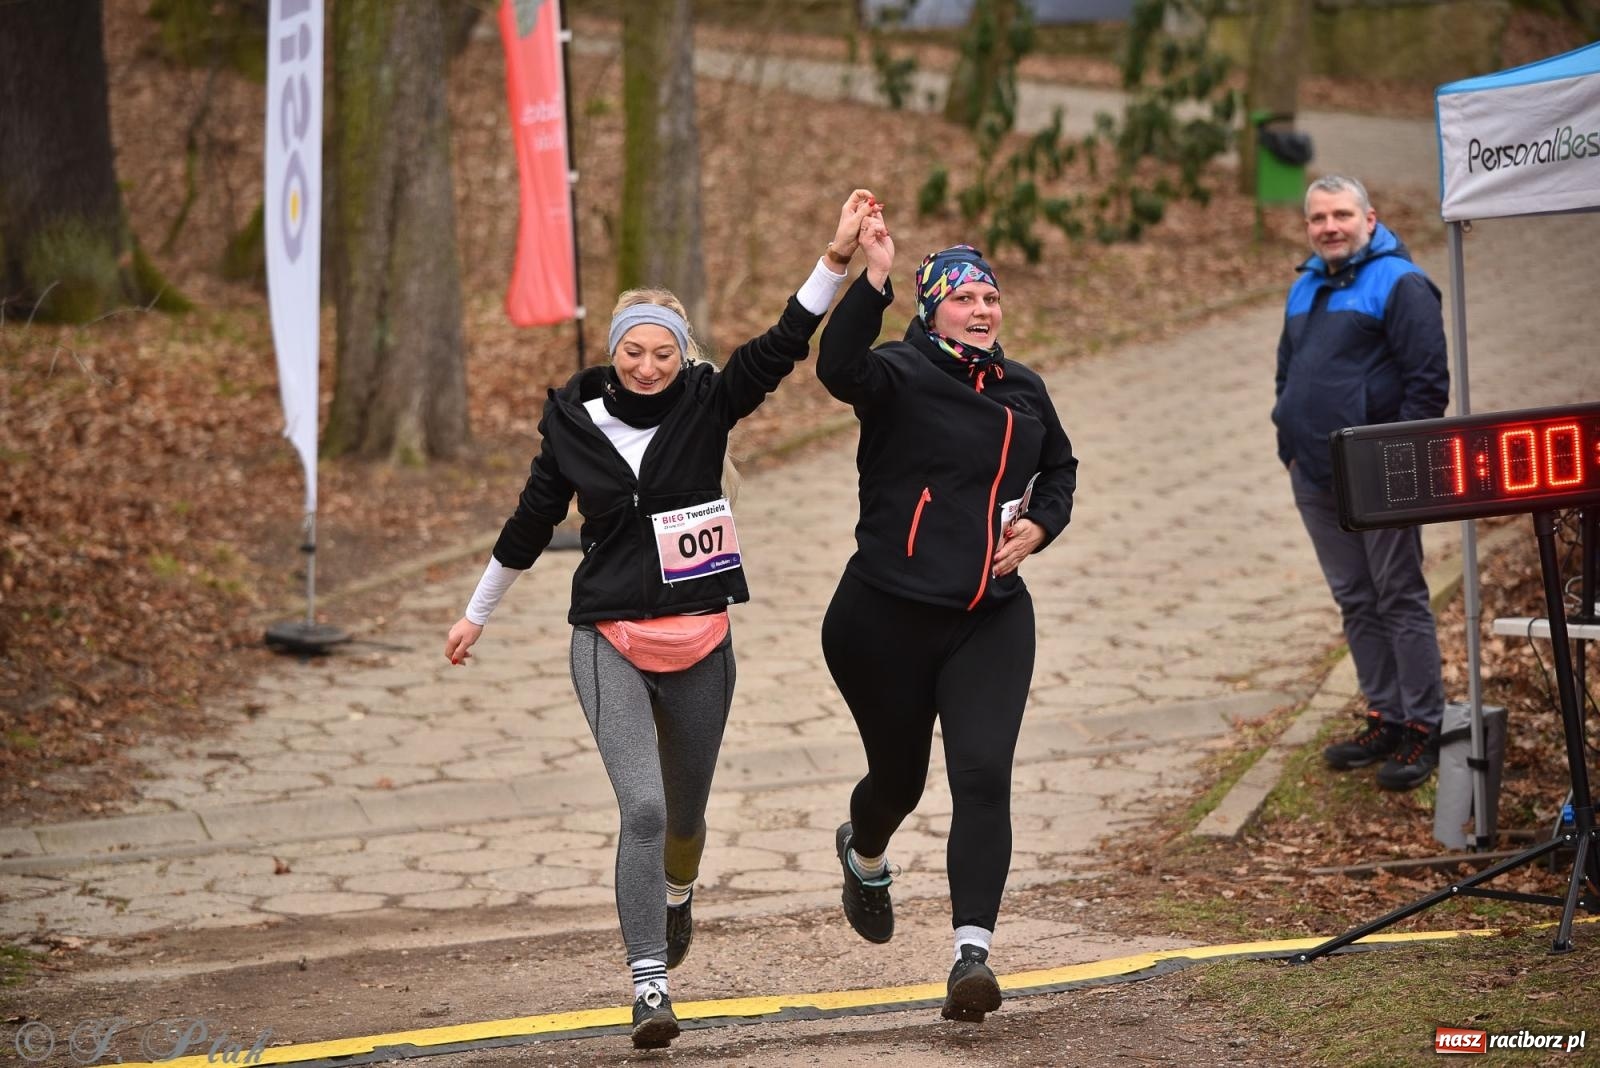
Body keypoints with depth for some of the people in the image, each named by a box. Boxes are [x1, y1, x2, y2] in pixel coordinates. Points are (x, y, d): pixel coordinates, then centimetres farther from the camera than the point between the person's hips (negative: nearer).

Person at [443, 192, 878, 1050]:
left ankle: (677, 894, 52)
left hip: (699, 641, 1)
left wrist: (839, 256, -27)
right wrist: (477, 612, 22)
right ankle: (649, 986, -17)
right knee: (642, 807, -18)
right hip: (609, 641, -1)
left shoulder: (706, 405, -3)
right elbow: (532, 522, 12)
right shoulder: (574, 423, -1)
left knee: (686, 812, 16)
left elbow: (784, 344, -15)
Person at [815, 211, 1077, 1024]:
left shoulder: (1023, 390, 9)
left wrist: (1040, 524, 7)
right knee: (899, 775, 14)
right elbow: (840, 369, -33)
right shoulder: (902, 375, -9)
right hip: (885, 620, -3)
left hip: (990, 621, 3)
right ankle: (864, 854, 51)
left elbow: (1059, 468, 27)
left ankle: (973, 953, -17)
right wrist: (874, 278, -44)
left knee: (983, 776, -14)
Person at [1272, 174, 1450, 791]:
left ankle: (1423, 728, 2)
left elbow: (1428, 380, -13)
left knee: (1399, 598, -3)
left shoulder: (1399, 284, -9)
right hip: (1316, 480, 8)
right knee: (1355, 602, 12)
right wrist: (1289, 449, 15)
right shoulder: (1305, 289, 15)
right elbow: (1287, 374, 26)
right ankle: (1384, 719, 19)